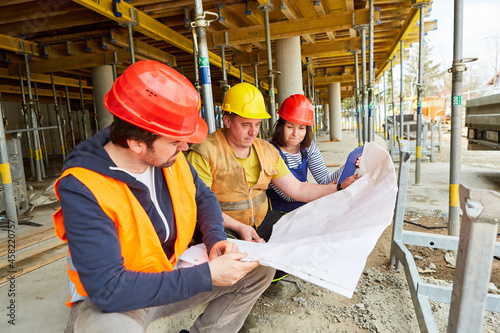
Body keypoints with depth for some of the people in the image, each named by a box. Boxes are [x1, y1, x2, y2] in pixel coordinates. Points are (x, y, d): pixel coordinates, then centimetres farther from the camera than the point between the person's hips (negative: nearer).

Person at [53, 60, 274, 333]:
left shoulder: (170, 157, -10)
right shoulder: (81, 189, -27)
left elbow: (203, 197, 7)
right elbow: (108, 288, -31)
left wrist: (215, 239, -13)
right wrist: (207, 277, -30)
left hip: (173, 273, 6)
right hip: (108, 301, -5)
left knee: (259, 266, -3)